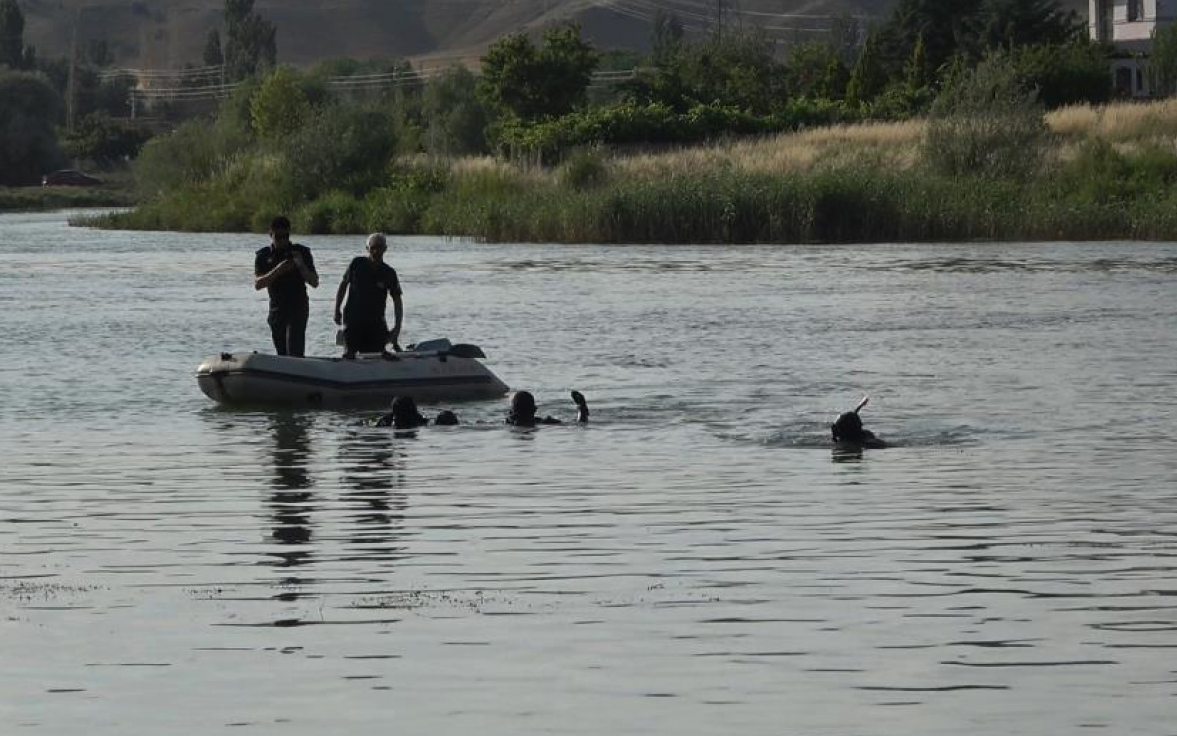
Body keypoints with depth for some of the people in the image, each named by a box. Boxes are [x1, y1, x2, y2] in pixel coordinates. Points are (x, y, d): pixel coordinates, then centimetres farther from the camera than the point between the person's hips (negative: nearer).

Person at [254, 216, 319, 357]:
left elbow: (314, 283, 0)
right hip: (276, 310, 3)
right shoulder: (263, 256, 5)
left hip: (298, 308, -3)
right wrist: (277, 270, -21)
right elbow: (257, 285, -8)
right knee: (282, 354, 6)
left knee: (294, 352, -17)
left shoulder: (301, 252, 2)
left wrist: (301, 266, -17)